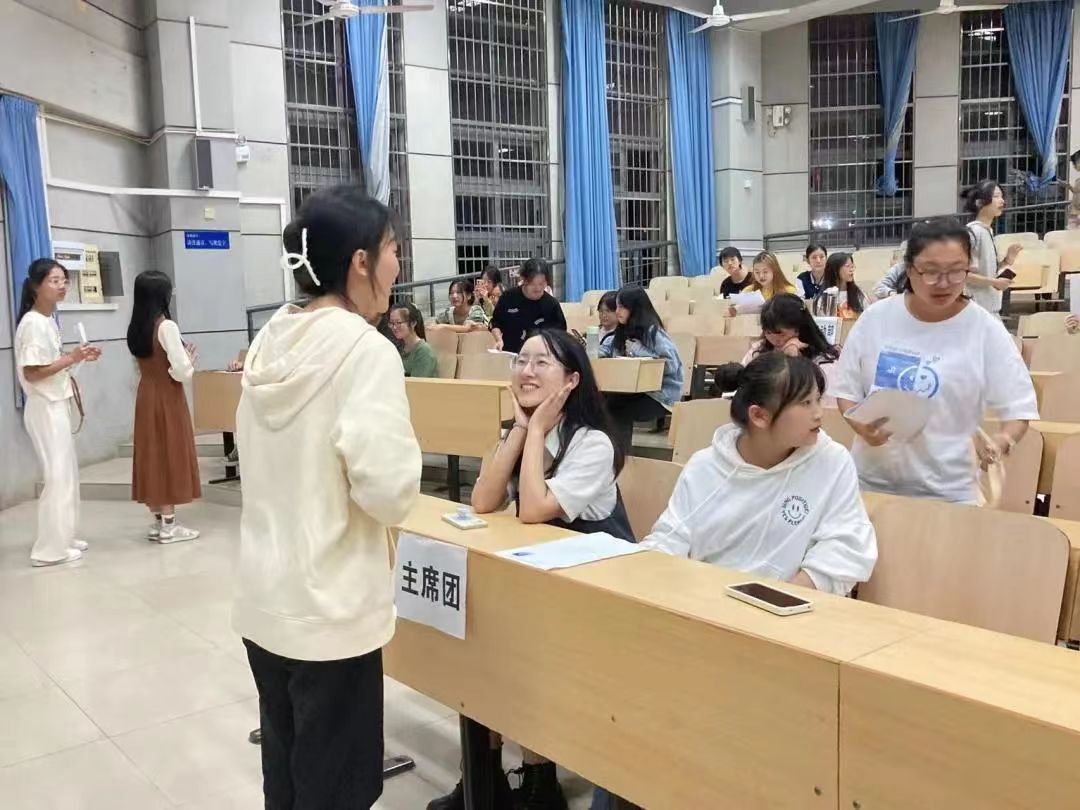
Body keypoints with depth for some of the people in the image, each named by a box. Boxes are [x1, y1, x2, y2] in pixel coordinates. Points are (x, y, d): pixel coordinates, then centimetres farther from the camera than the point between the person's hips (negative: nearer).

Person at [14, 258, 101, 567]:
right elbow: (32, 372, -21)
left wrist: (77, 358, 3)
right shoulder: (33, 323, -17)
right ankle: (50, 549, 0)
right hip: (45, 409, -10)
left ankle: (62, 539, 22)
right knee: (58, 476, -7)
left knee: (67, 474, 13)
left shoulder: (49, 320, 12)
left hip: (57, 405, 10)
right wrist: (71, 358, -21)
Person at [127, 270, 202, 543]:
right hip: (167, 398, -7)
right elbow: (181, 372, -20)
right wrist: (190, 360, 0)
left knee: (152, 455, 11)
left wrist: (182, 359, 13)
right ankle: (169, 525, 4)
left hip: (145, 396, 7)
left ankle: (157, 522, 17)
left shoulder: (135, 328, 7)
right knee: (169, 455, -1)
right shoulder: (166, 326, -17)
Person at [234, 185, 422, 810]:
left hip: (263, 599, 7)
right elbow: (390, 494, -23)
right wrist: (400, 483, -4)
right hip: (329, 610, -7)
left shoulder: (271, 341, 4)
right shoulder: (366, 349, -18)